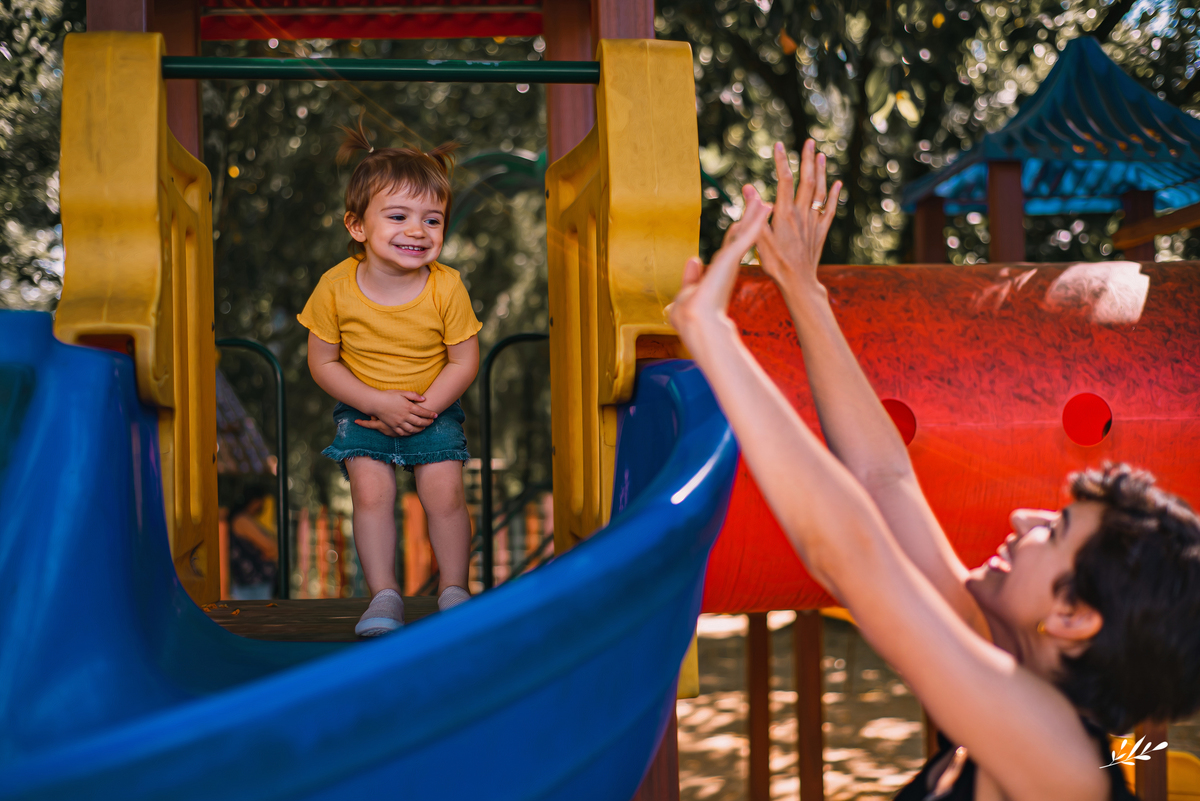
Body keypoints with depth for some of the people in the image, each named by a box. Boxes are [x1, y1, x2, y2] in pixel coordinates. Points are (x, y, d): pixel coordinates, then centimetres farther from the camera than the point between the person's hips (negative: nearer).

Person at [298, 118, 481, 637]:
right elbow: (323, 363, -7)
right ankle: (384, 595, -5)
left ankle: (454, 588, 6)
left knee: (444, 491, -15)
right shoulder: (336, 288, -15)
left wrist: (425, 407, -20)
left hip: (433, 408, 0)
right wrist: (379, 402, -17)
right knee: (370, 489, -18)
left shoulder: (446, 288, -15)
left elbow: (464, 361, -8)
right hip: (363, 409, 0)